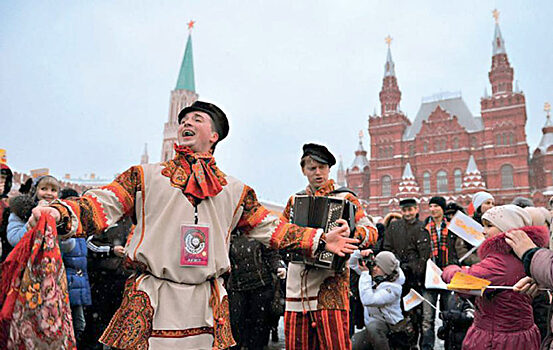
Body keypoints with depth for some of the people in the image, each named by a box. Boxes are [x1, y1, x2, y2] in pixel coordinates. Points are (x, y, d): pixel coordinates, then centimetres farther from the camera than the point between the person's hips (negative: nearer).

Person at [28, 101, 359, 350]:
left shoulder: (235, 191, 12)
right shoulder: (146, 176, 7)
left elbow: (271, 227, 13)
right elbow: (102, 206, -2)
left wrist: (321, 240, 9)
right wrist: (60, 212, -21)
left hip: (207, 310, 2)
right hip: (150, 304, -1)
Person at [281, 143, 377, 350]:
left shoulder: (345, 198, 2)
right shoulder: (295, 200, 13)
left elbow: (372, 232, -6)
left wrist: (352, 233, -27)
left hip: (330, 283, -4)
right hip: (297, 284, 4)